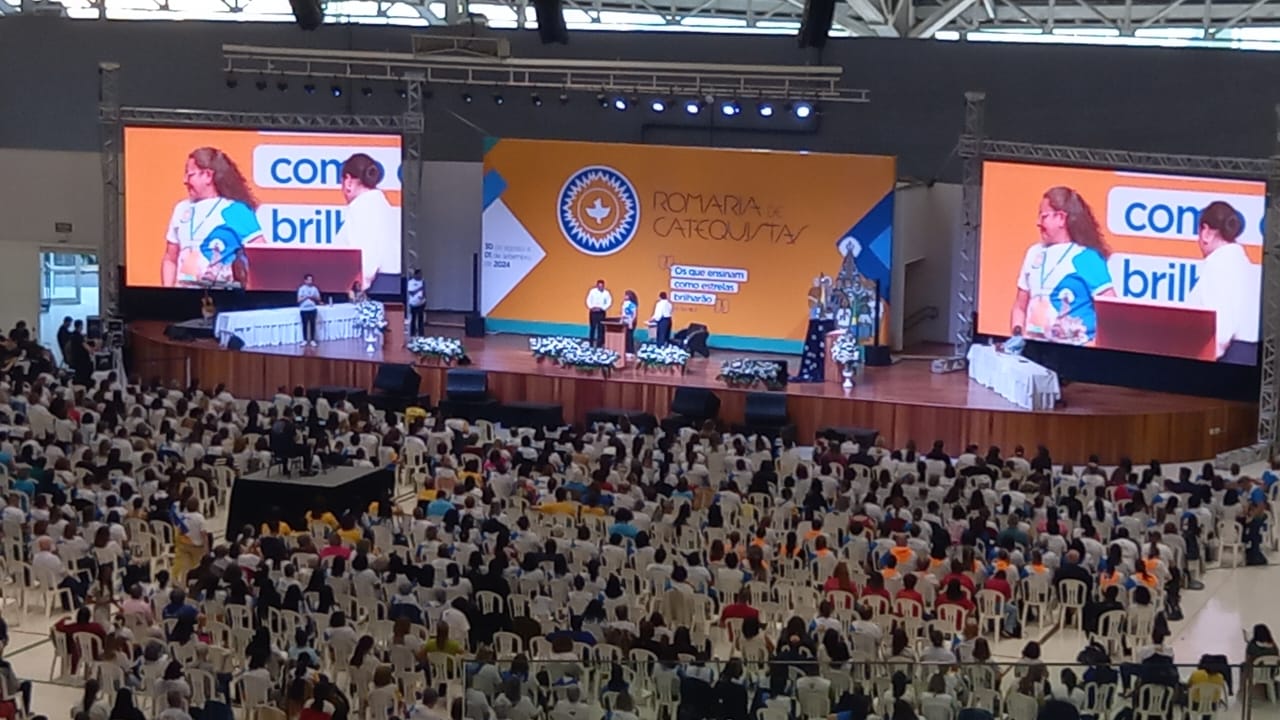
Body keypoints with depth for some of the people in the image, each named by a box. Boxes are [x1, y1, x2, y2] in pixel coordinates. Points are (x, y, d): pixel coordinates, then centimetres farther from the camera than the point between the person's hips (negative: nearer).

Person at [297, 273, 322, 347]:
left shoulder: (314, 288, 5)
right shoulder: (301, 288, -3)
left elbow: (318, 299, 9)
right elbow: (299, 300, -6)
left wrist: (313, 297, -11)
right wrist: (306, 297, -17)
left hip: (312, 309, 2)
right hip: (304, 309, -2)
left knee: (312, 324, 1)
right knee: (305, 324, 1)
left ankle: (312, 340, 6)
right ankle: (305, 340, 8)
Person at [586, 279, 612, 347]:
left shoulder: (606, 293, -3)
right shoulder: (592, 291, -1)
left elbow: (609, 302, -1)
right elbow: (588, 300, 3)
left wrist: (602, 308, -12)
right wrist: (591, 307, -12)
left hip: (601, 312, 0)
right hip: (593, 312, 0)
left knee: (601, 328, -2)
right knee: (592, 327, 3)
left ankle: (600, 344, 3)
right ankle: (591, 343, 11)